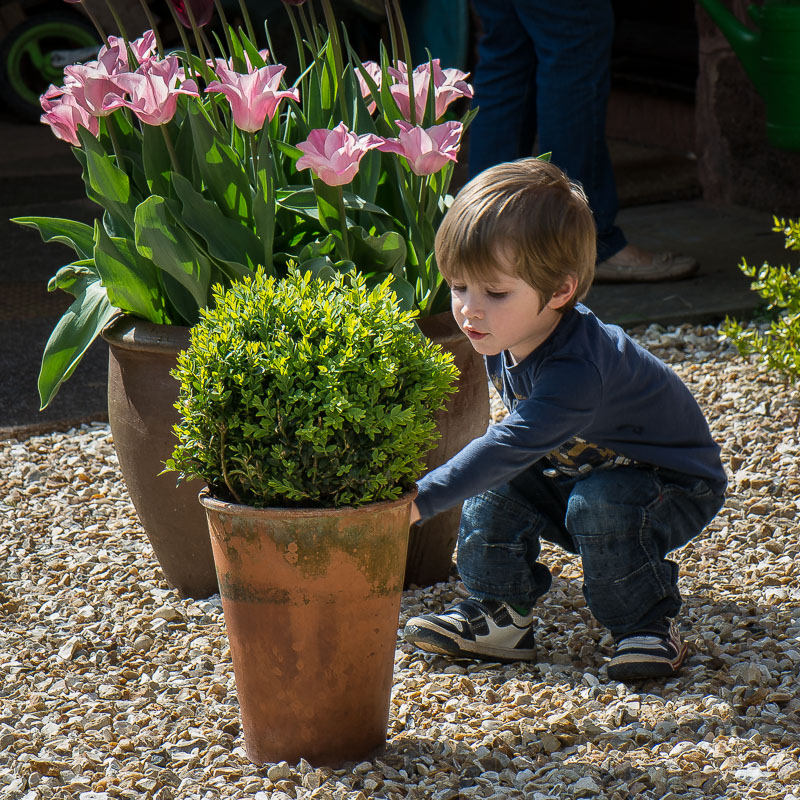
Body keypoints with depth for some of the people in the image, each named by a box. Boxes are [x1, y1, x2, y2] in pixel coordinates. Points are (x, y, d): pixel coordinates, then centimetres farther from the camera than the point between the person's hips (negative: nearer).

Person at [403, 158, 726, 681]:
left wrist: (420, 500, -52)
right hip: (578, 470, 8)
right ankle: (500, 614, 4)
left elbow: (512, 446, -48)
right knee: (497, 491, -11)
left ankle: (650, 623, -13)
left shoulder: (578, 368, -39)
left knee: (600, 503, -35)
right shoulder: (505, 342, -11)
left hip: (675, 485, -8)